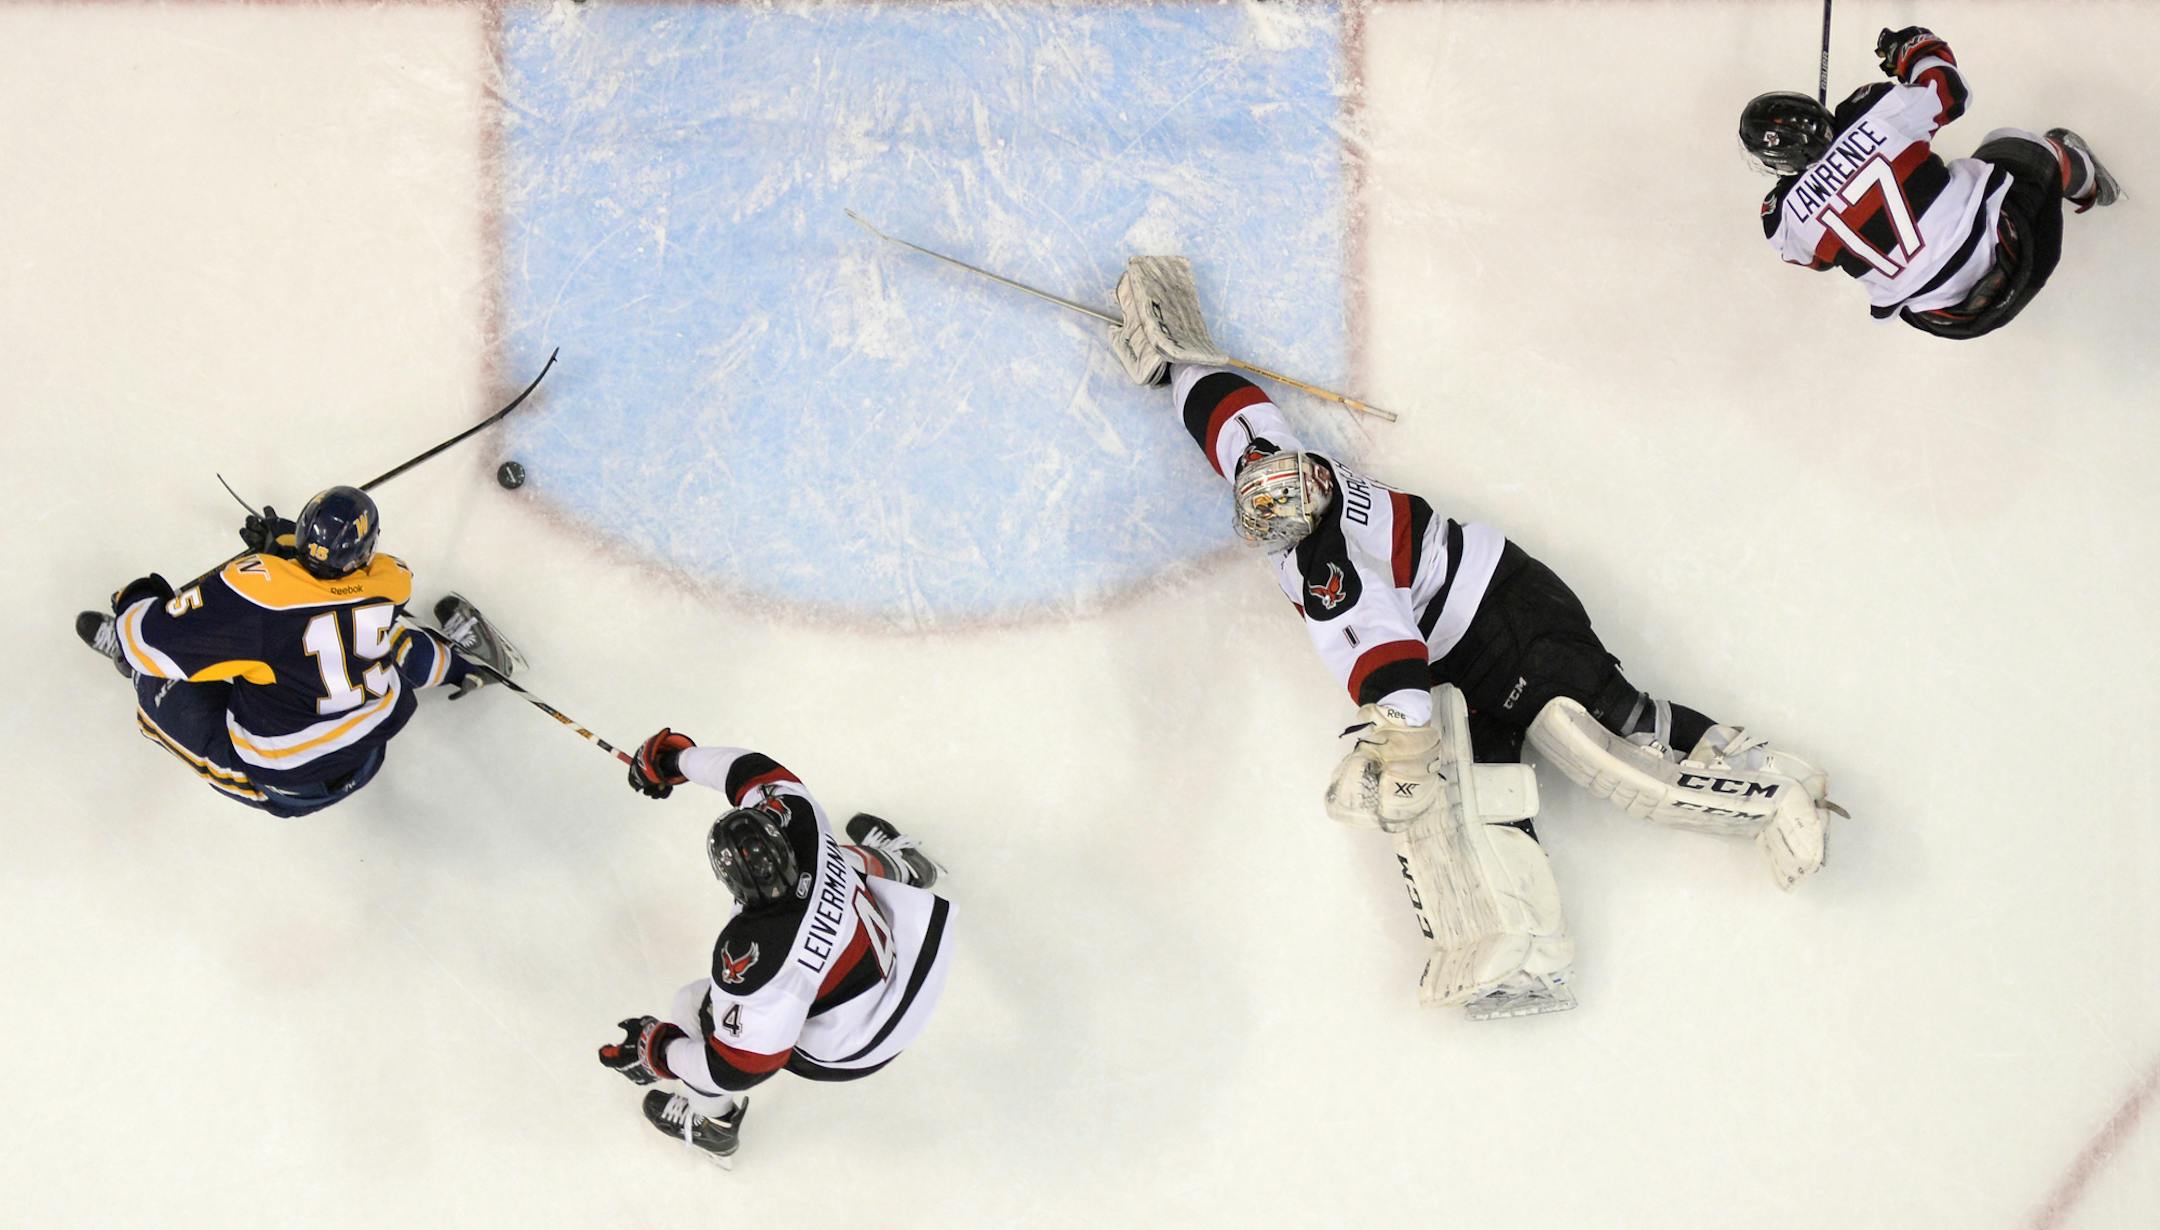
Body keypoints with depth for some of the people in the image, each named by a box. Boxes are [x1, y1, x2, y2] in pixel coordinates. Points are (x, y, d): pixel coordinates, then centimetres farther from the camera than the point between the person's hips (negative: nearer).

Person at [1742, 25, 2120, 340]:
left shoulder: (1784, 217, -10)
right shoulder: (1875, 112, -15)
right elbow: (1948, 92, 3)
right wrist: (1916, 47, 21)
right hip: (1995, 243, -1)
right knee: (2014, 146, 30)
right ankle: (2087, 184, 59)